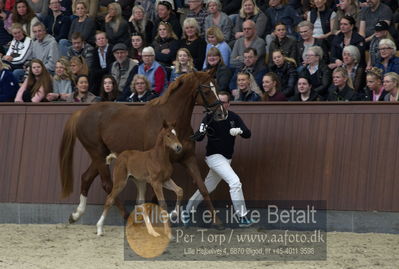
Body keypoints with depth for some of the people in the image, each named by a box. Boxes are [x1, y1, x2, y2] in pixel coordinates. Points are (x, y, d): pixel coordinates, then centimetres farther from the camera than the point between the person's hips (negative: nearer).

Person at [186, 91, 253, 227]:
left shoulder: (234, 117, 0)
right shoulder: (210, 117, -12)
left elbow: (248, 134, -7)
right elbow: (198, 138, -18)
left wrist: (239, 131, -29)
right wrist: (201, 133, -41)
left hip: (226, 159, 5)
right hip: (214, 156, -5)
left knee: (207, 188, 15)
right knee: (235, 182, -21)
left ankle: (188, 210, 32)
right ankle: (242, 217, -19)